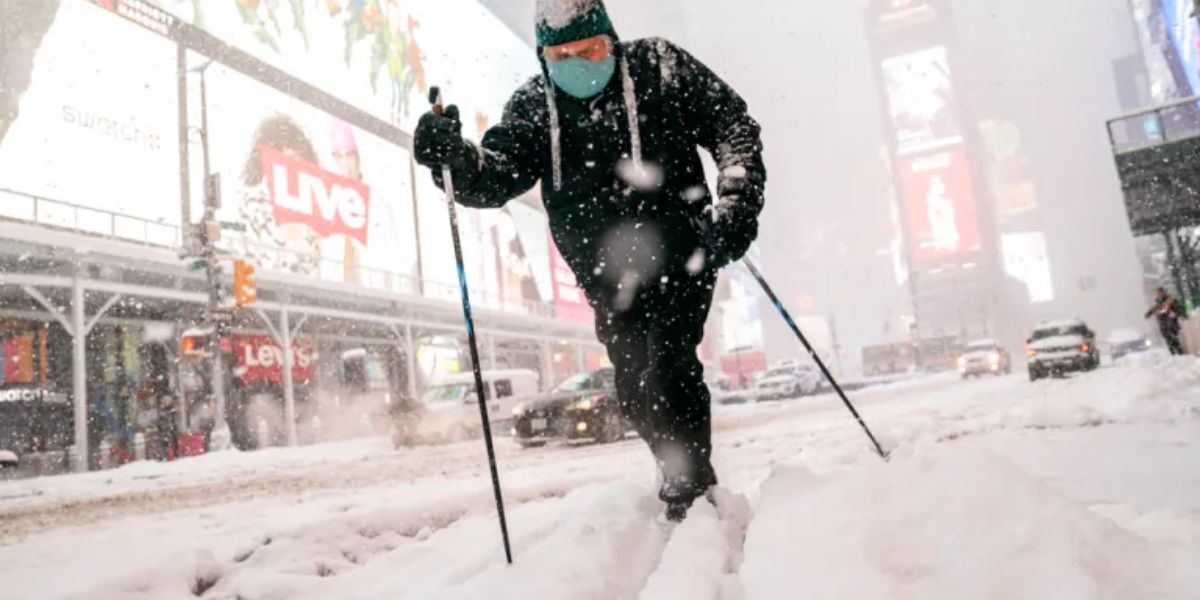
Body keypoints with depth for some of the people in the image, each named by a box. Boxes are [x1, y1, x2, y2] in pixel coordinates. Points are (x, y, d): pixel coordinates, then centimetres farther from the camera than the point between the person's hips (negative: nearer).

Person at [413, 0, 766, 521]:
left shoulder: (658, 66, -2)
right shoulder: (532, 105, 3)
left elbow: (733, 125, 0)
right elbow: (492, 179, -6)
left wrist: (737, 202, -13)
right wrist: (449, 154, -28)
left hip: (679, 252, -3)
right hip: (607, 274, 4)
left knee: (666, 367, -17)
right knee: (636, 391, 8)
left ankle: (689, 490, -3)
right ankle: (686, 477, 30)